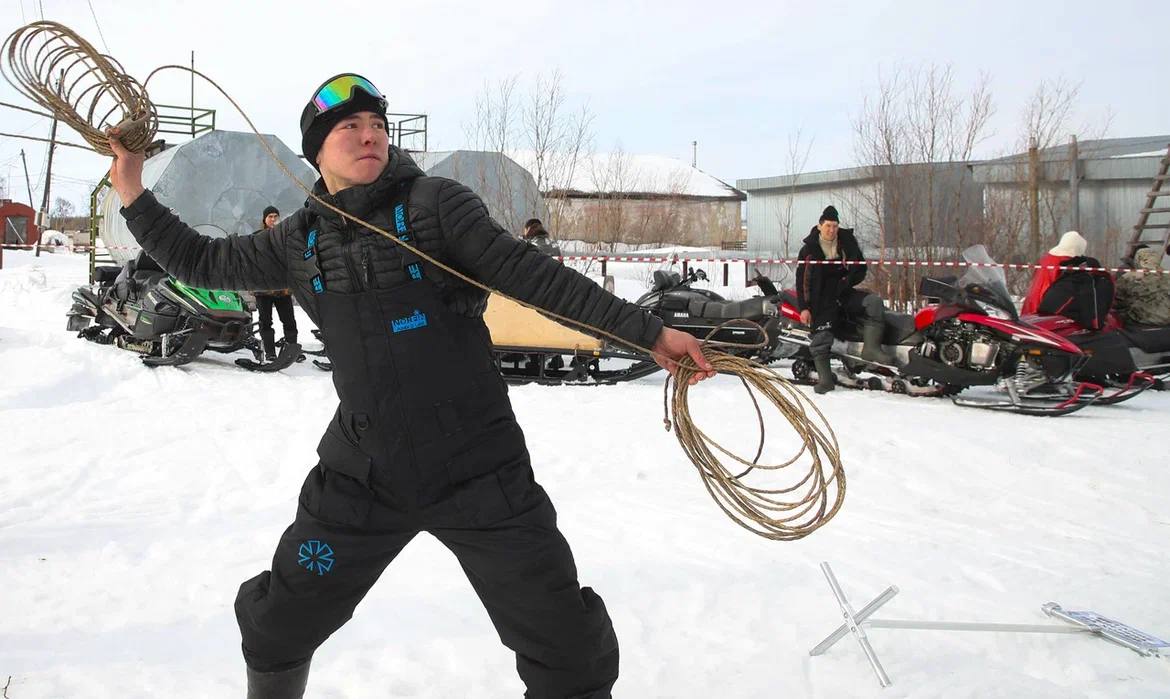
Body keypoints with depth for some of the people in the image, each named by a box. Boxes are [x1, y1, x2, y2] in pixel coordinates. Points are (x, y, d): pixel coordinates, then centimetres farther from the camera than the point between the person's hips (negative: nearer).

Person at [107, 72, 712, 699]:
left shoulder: (435, 203, -5)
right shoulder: (299, 241, 7)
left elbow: (535, 276, -8)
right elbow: (202, 261, 20)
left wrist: (648, 332, -12)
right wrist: (134, 196, 11)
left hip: (478, 470, -3)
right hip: (361, 472, 4)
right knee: (274, 629, 17)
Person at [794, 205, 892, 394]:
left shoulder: (848, 241, 4)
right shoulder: (809, 249, -2)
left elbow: (860, 269, 7)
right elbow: (801, 280, -2)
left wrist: (846, 282, -13)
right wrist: (803, 307, -11)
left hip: (844, 293, 3)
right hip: (822, 298, -2)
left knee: (874, 301, -22)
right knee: (821, 336, -17)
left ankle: (870, 348, -26)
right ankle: (825, 378, -14)